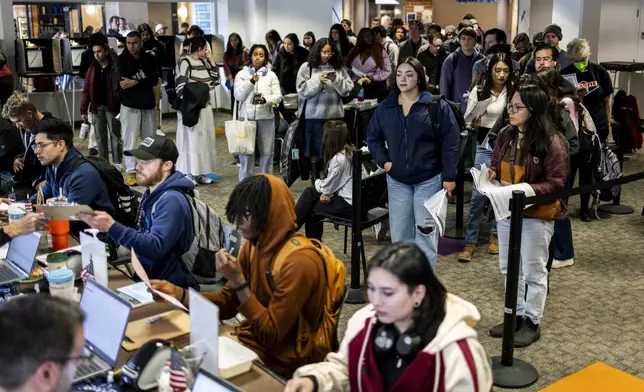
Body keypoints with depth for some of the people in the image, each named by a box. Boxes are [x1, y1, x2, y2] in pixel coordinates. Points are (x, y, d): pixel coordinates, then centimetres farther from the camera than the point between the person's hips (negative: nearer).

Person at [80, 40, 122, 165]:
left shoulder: (115, 67, -4)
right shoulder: (92, 69, 9)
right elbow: (86, 90, 8)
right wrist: (83, 110, 3)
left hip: (112, 107, -4)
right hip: (96, 108, 4)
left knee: (115, 135, 4)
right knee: (100, 137, 9)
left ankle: (117, 163, 10)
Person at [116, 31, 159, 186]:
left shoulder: (150, 59, 3)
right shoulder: (121, 59, -2)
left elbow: (154, 80, -11)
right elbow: (122, 80, -17)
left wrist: (135, 82, -22)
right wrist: (143, 81, -18)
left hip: (148, 105, 3)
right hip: (129, 105, -3)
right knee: (130, 140, -5)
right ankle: (131, 172, -1)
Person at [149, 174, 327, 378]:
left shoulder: (299, 262, -27)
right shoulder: (254, 245, -1)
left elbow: (271, 335, -23)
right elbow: (228, 303, 6)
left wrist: (238, 281, -25)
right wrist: (179, 294, -8)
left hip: (277, 361, -7)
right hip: (249, 339, 7)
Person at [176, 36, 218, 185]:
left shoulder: (203, 63, 11)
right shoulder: (185, 62, -10)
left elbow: (213, 79, 19)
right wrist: (202, 85, -9)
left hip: (204, 106, 8)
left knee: (204, 139, 9)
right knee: (191, 139, -3)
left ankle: (199, 172, 17)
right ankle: (188, 174, 3)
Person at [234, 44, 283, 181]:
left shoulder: (271, 75, 5)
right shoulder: (242, 74, 4)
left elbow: (278, 96, -1)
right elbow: (238, 96, -4)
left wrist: (265, 99, -20)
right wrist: (251, 81, -15)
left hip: (266, 118, 1)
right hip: (246, 117, 0)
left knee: (267, 152, 5)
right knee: (246, 152, 4)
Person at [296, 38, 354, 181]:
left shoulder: (339, 67, 5)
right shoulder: (307, 67, -1)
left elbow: (347, 89, 2)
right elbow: (302, 91, -6)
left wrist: (336, 79, -14)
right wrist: (318, 80, -17)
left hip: (335, 114, 2)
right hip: (314, 115, -2)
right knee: (315, 149, 8)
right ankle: (315, 179, 21)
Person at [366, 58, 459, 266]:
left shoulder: (437, 106, -8)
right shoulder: (386, 107, 4)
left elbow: (451, 140, -9)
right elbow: (372, 135, 15)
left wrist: (449, 176, -12)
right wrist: (383, 160, 1)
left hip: (429, 180, -4)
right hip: (397, 181, 4)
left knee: (425, 232, 4)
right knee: (399, 233, 10)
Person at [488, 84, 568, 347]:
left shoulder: (551, 142, -17)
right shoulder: (505, 135, 3)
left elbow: (557, 182, -16)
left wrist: (528, 190, -28)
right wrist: (491, 175, -7)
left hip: (536, 216, -6)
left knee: (533, 271, 7)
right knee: (509, 268, 16)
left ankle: (532, 323, 21)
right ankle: (516, 316, 32)